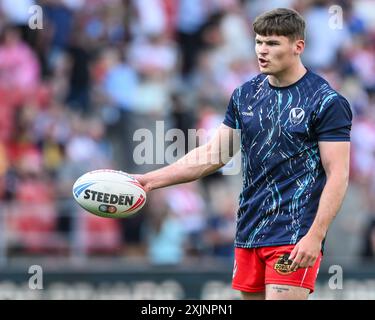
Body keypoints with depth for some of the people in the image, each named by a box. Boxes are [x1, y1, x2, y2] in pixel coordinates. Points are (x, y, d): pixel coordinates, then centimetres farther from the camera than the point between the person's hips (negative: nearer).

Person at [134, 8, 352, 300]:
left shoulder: (327, 101, -8)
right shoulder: (245, 94, 11)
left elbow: (337, 176, -11)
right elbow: (213, 154, 16)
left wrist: (315, 236, -20)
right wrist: (151, 180, 9)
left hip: (293, 238, -7)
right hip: (249, 233, 7)